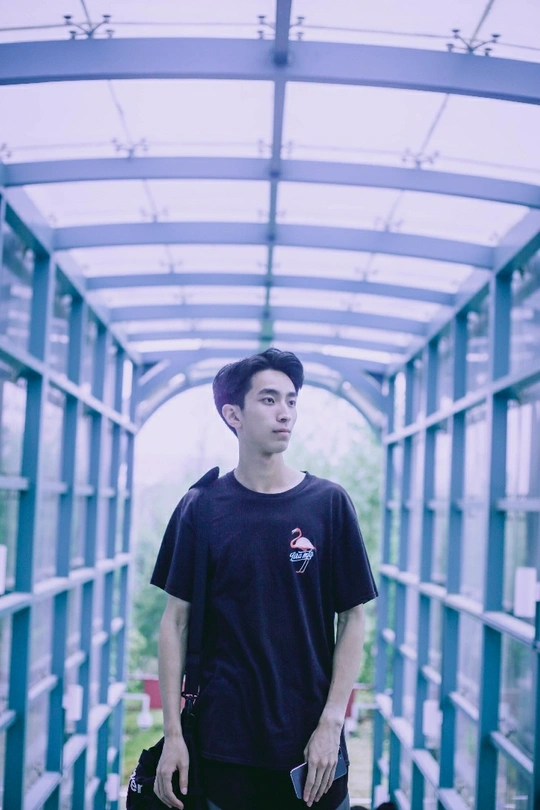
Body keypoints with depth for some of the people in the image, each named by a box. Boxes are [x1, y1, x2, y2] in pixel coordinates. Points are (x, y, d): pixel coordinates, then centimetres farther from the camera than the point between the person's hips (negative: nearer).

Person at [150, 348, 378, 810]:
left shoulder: (329, 504, -1)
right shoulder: (200, 508, 0)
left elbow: (352, 620, 1)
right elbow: (176, 622, 2)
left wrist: (331, 722, -7)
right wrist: (173, 733, -3)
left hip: (311, 744, 0)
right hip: (223, 742, 0)